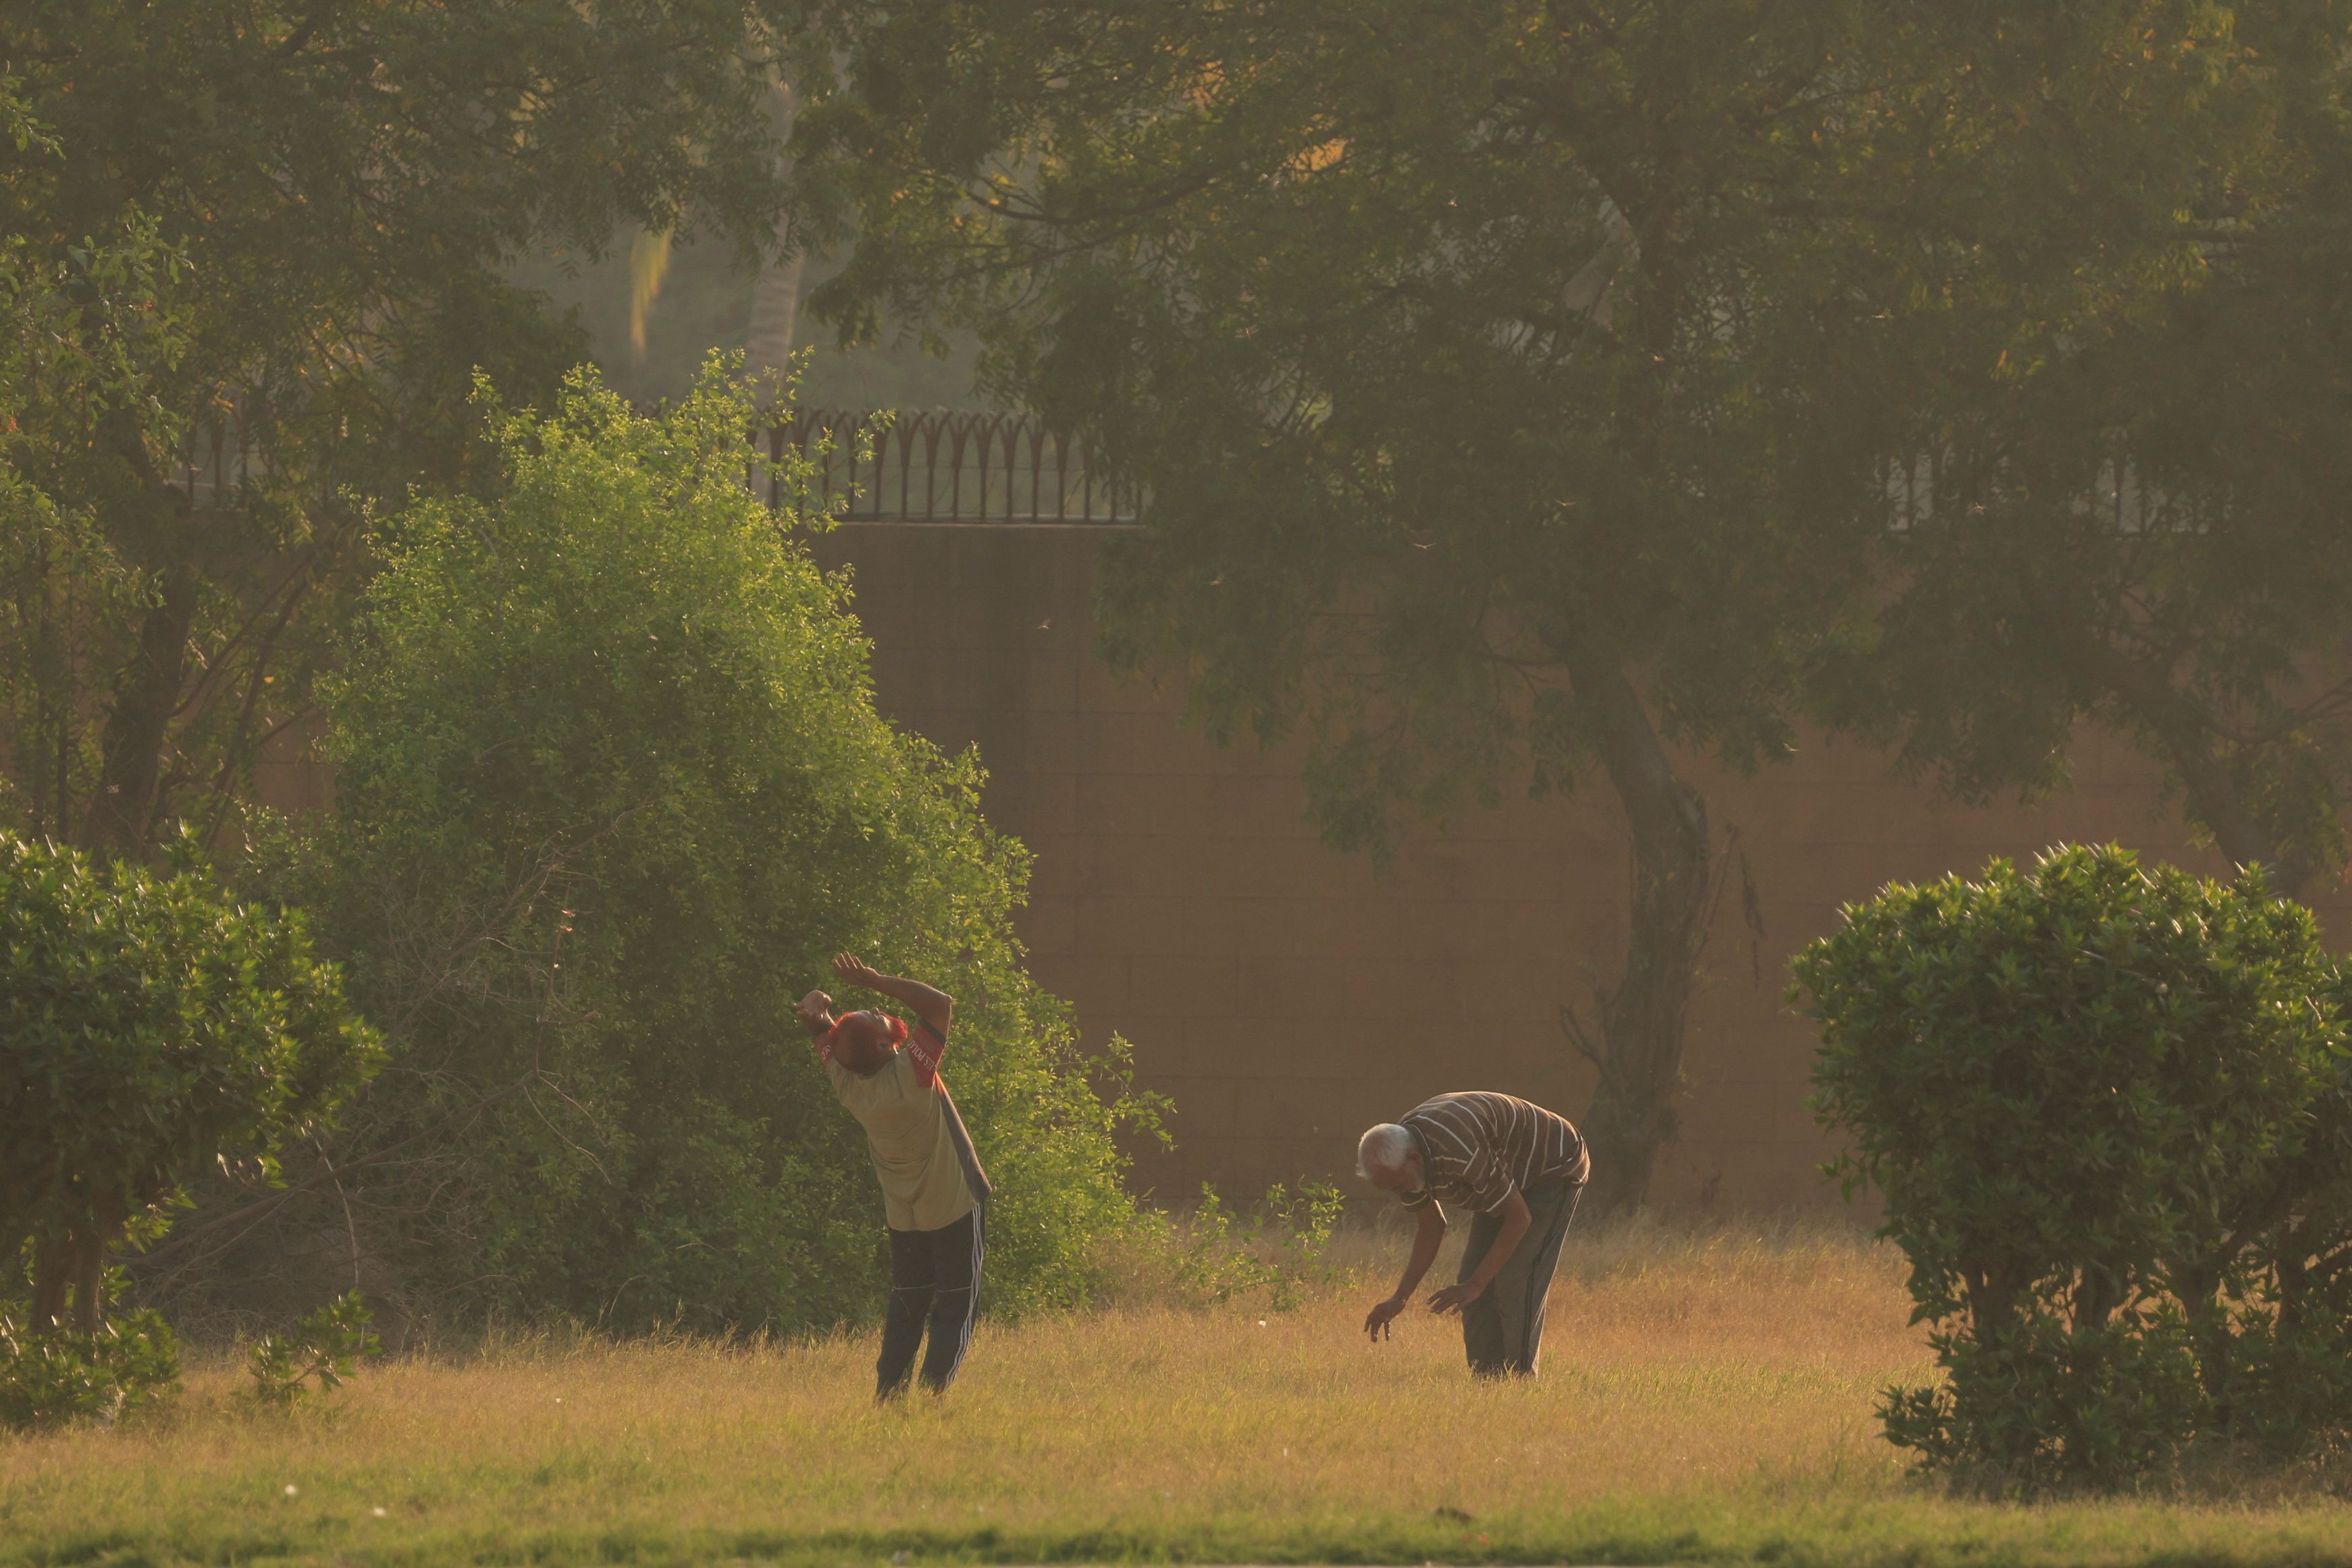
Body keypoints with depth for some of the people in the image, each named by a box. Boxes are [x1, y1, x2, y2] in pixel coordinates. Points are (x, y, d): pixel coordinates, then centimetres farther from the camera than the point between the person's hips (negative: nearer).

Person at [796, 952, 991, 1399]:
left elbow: (820, 1025, 1)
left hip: (903, 1218, 5)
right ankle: (933, 1394, -10)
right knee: (955, 1310, 1)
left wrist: (815, 1009, -24)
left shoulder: (845, 1081, -11)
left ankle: (888, 1393, 6)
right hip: (955, 1209, -5)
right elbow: (941, 1004, -24)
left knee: (905, 1311, 15)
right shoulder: (911, 1073, -26)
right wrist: (875, 981, -23)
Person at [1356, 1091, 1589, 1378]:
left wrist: (1475, 1285, -27)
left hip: (1555, 1170, -8)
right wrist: (1399, 1299, -5)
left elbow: (1519, 1218, -29)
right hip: (1513, 1180, 8)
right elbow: (1432, 1228, 3)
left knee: (1514, 1281, -18)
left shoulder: (1461, 1154, -39)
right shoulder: (1398, 1158, -12)